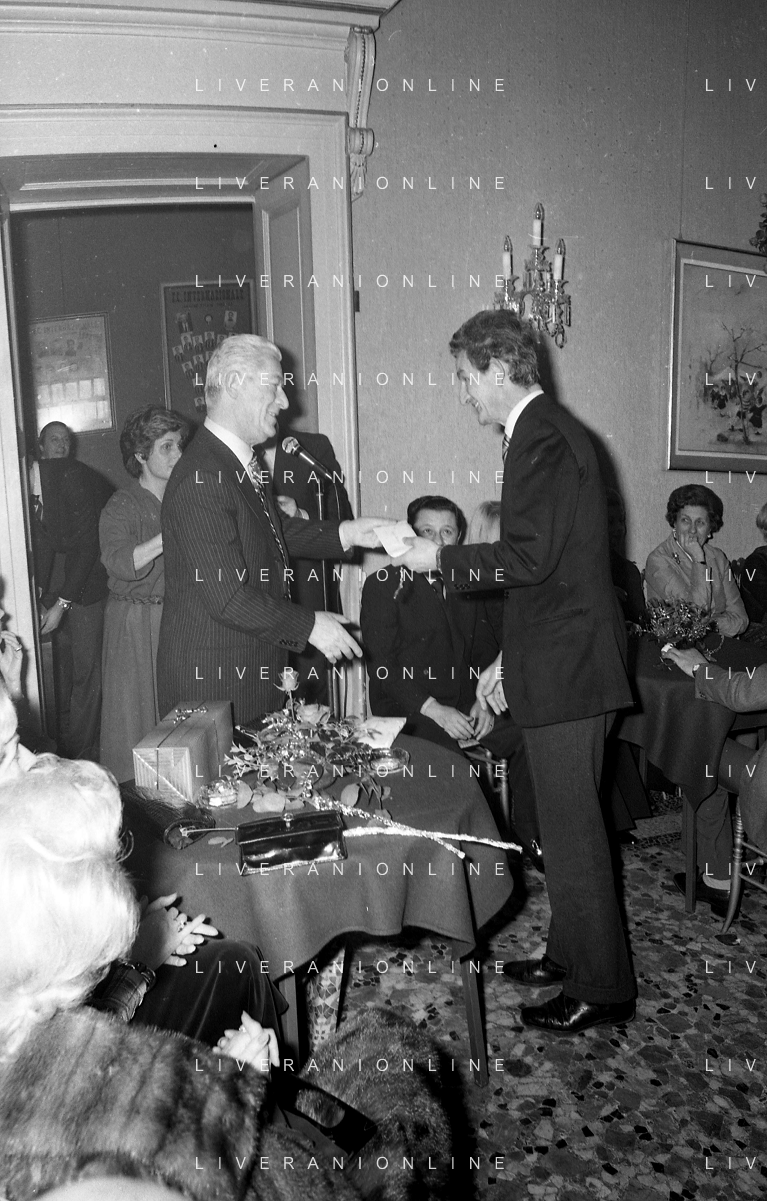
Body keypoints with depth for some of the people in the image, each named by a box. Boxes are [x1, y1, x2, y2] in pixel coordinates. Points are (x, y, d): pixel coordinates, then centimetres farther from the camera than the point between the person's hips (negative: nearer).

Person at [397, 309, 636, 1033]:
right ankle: (569, 955, 35)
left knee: (572, 832, 1)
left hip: (566, 670, -10)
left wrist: (441, 559, -11)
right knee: (566, 826, 19)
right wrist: (511, 661, 21)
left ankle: (601, 989, 16)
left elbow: (531, 558, -24)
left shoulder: (542, 438, -16)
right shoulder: (545, 431, 16)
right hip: (559, 662, 10)